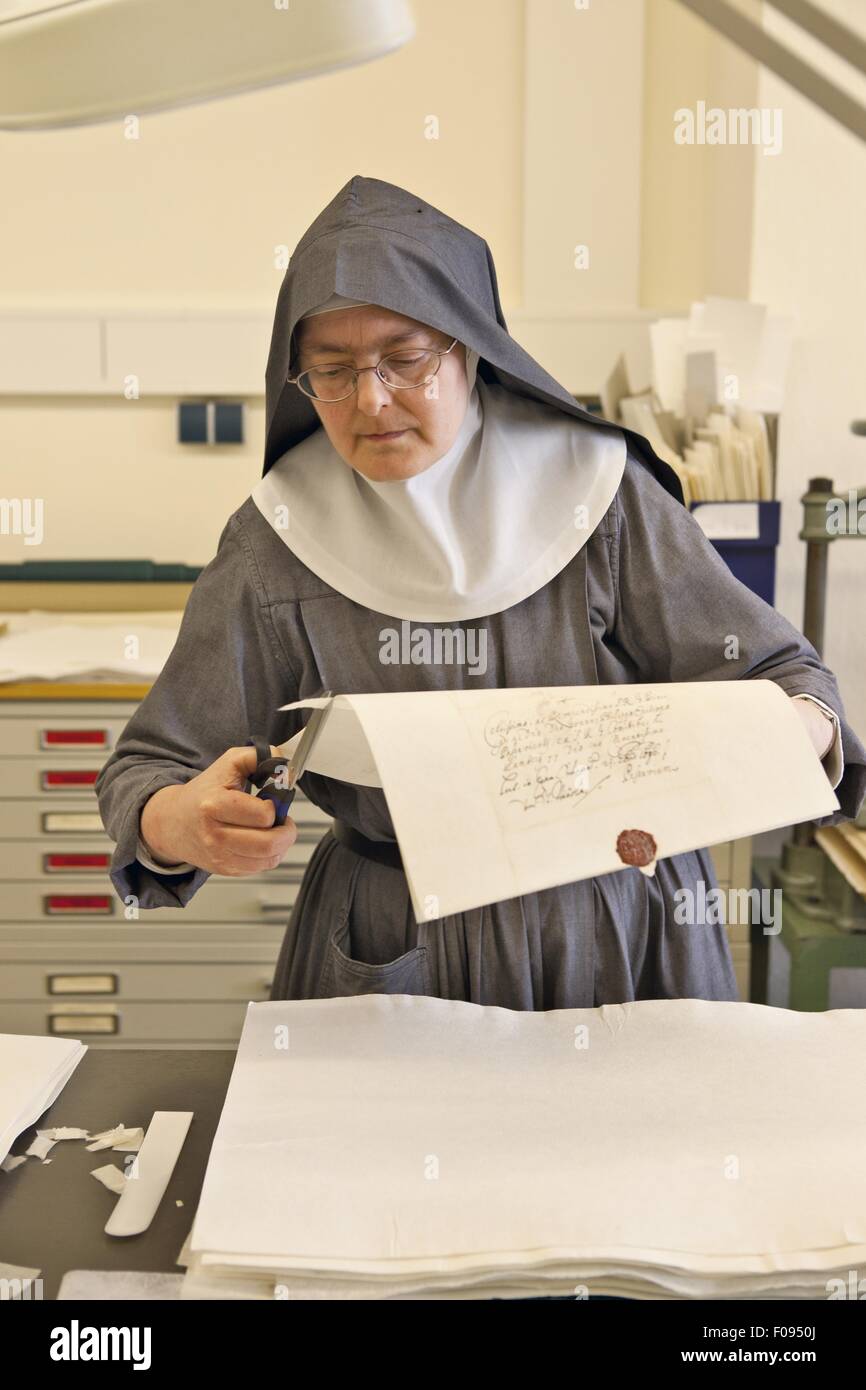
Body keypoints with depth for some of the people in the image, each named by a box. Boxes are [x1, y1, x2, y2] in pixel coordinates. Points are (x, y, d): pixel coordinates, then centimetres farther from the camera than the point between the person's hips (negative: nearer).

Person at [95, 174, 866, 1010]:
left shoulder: (596, 490, -3)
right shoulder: (278, 543, -4)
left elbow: (776, 671, -1)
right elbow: (144, 772, -1)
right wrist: (178, 823, -25)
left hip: (619, 934, 0)